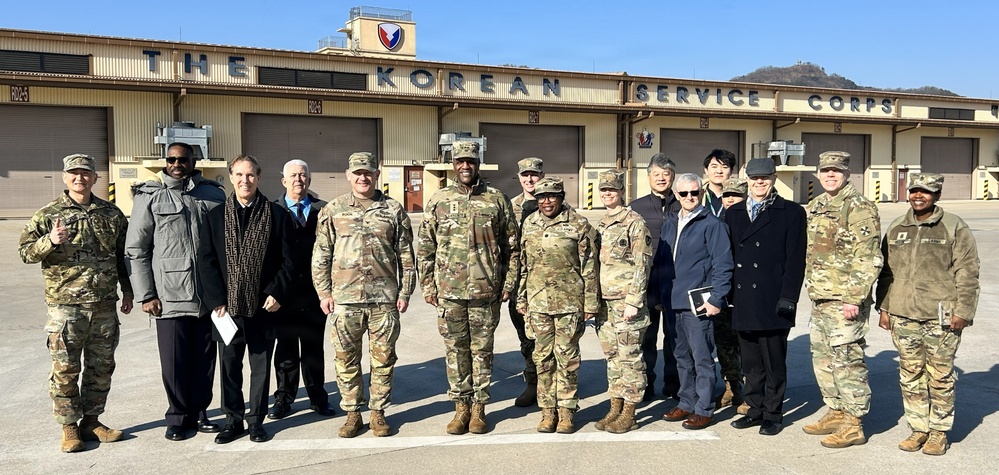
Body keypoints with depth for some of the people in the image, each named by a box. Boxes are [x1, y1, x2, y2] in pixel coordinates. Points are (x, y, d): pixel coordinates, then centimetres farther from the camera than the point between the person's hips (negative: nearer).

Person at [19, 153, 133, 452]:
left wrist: (127, 291, 13)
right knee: (65, 370, 2)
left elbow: (123, 256, 15)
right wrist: (50, 241, -22)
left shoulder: (112, 214, 9)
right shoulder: (49, 214, 1)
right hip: (66, 306, -3)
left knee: (101, 368, 10)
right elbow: (25, 251, -3)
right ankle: (69, 427, 15)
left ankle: (91, 421, 23)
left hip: (105, 305, 3)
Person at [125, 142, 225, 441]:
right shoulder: (149, 197, 2)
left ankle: (199, 412, 25)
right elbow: (135, 250, 1)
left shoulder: (214, 195, 8)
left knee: (205, 359, 10)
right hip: (169, 296, -2)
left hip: (209, 296, 2)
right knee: (175, 362, 4)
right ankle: (178, 417, 21)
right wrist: (145, 295, -4)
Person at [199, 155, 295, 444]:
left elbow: (287, 260, 1)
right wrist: (217, 301, -7)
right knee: (230, 366, 10)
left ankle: (256, 420, 22)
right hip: (227, 307, 1)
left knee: (261, 367, 9)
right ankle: (233, 420, 24)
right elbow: (208, 261, 1)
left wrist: (277, 293, -9)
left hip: (263, 306, -1)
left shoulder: (277, 215, 1)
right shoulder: (216, 216, 4)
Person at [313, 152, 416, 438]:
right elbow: (321, 255, 6)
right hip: (345, 298, 0)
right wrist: (324, 292, 0)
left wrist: (405, 292, 2)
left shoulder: (393, 210, 5)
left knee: (383, 358, 7)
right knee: (346, 358, 6)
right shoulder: (333, 210, 6)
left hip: (384, 297, 0)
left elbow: (406, 255, 6)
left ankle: (378, 412, 20)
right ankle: (352, 413, 20)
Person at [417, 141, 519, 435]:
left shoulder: (497, 200, 2)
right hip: (449, 291, 1)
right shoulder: (438, 201, 5)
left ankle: (479, 408, 20)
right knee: (455, 350, 9)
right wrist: (428, 286, 3)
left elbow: (511, 245, 5)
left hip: (486, 291, -1)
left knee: (482, 350, 8)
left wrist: (508, 283, 1)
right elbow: (425, 247, 7)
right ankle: (461, 407, 21)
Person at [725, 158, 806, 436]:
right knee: (750, 362, 12)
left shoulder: (791, 213, 2)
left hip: (773, 302, -4)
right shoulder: (733, 214, 15)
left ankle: (773, 413, 17)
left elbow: (795, 260, -4)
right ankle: (755, 408, 25)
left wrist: (788, 298, -12)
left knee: (774, 361, 4)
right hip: (743, 303, 4)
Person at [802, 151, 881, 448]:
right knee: (823, 358, 15)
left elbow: (868, 259, -17)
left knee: (846, 360, -3)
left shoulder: (860, 208, -11)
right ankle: (836, 414, 29)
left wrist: (854, 298, -21)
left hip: (844, 300, -9)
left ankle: (853, 425, 8)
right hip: (819, 298, 9)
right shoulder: (814, 207, 14)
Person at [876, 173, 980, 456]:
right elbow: (886, 272, 15)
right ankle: (918, 428, 21)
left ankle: (939, 431, 18)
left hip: (941, 316, -4)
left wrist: (963, 312, -8)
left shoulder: (954, 228, -1)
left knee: (941, 376, 4)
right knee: (910, 375, 9)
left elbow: (967, 274, -3)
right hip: (903, 316, 4)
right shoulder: (896, 229, 11)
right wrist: (884, 308, 13)